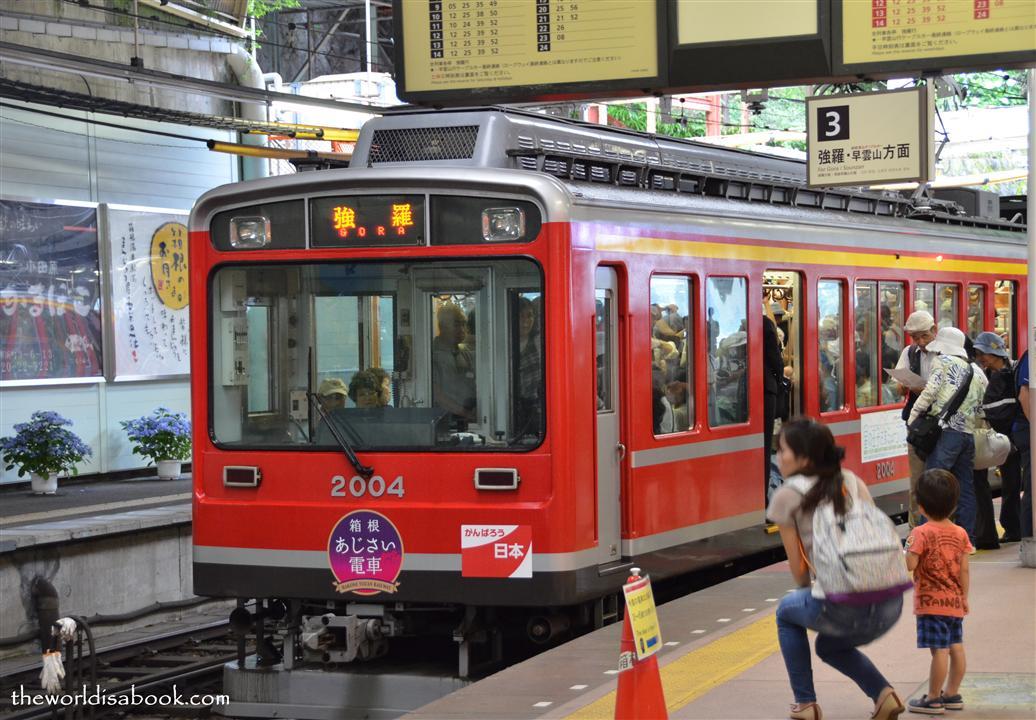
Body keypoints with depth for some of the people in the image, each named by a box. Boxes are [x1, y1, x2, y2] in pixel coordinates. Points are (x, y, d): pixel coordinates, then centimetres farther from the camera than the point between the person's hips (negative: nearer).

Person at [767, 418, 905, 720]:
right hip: (891, 605, 5)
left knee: (787, 610, 29)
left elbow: (799, 572, 5)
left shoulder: (786, 496, 3)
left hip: (843, 611, -5)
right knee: (830, 645, 35)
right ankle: (884, 695, 12)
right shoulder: (851, 480, 16)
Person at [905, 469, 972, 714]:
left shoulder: (921, 533, -13)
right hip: (955, 602, 6)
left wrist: (908, 547, 0)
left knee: (939, 650, -6)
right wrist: (964, 598, 16)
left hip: (931, 602, -6)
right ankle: (952, 694, 22)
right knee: (956, 648, 12)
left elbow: (910, 565, -19)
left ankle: (933, 699, 1)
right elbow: (964, 570, 7)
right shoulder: (960, 533, 4)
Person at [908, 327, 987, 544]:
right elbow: (982, 409, 17)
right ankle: (968, 540, 12)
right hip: (969, 434, 7)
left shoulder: (943, 362, 2)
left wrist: (913, 417, 1)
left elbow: (930, 391, -7)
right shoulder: (979, 373, 21)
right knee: (965, 488, 11)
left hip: (946, 431, -7)